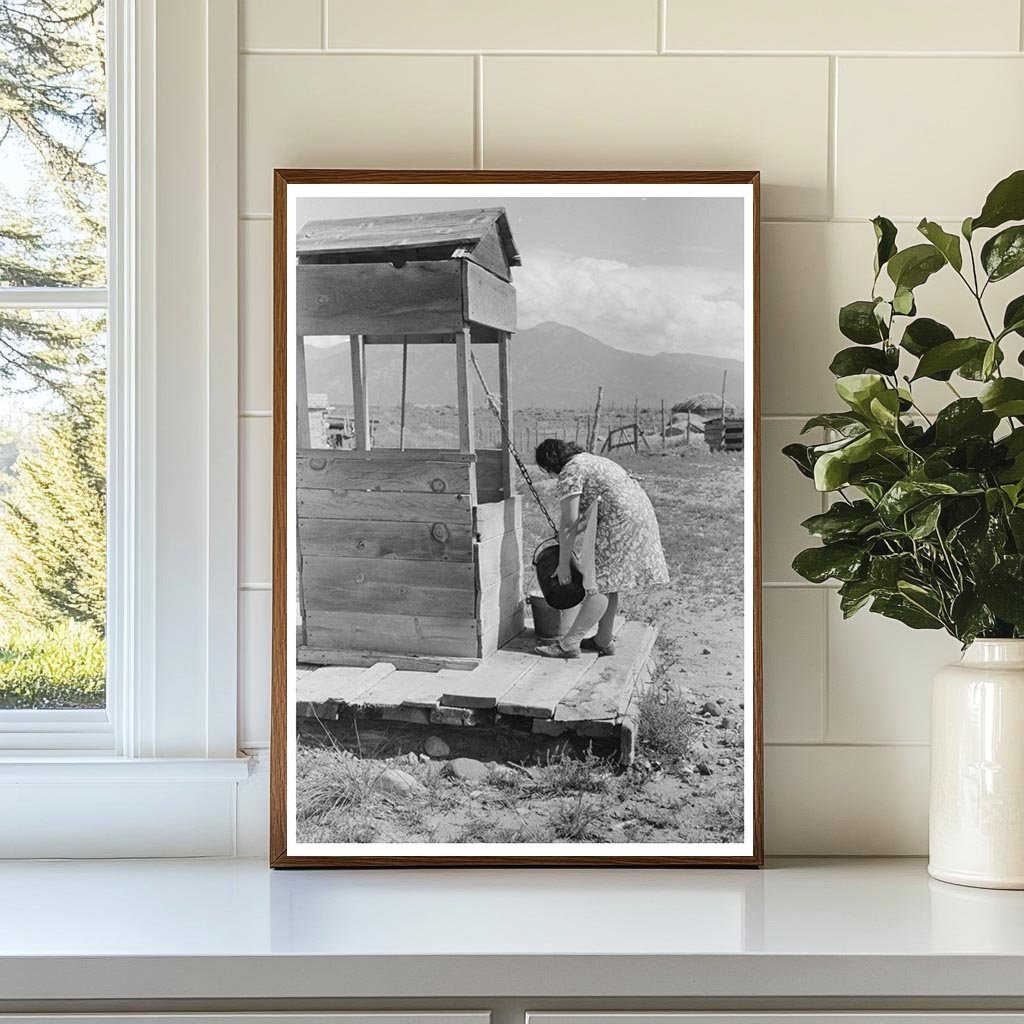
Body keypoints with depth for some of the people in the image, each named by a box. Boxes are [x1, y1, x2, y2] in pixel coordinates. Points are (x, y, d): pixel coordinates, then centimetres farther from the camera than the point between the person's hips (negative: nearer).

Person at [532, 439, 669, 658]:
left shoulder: (570, 473, -9)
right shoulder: (588, 460, 22)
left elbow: (568, 523, -10)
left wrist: (563, 564, -3)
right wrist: (567, 538, 29)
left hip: (622, 520, -10)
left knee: (599, 584, -10)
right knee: (607, 582, 15)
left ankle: (569, 644, -10)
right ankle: (604, 641, 21)